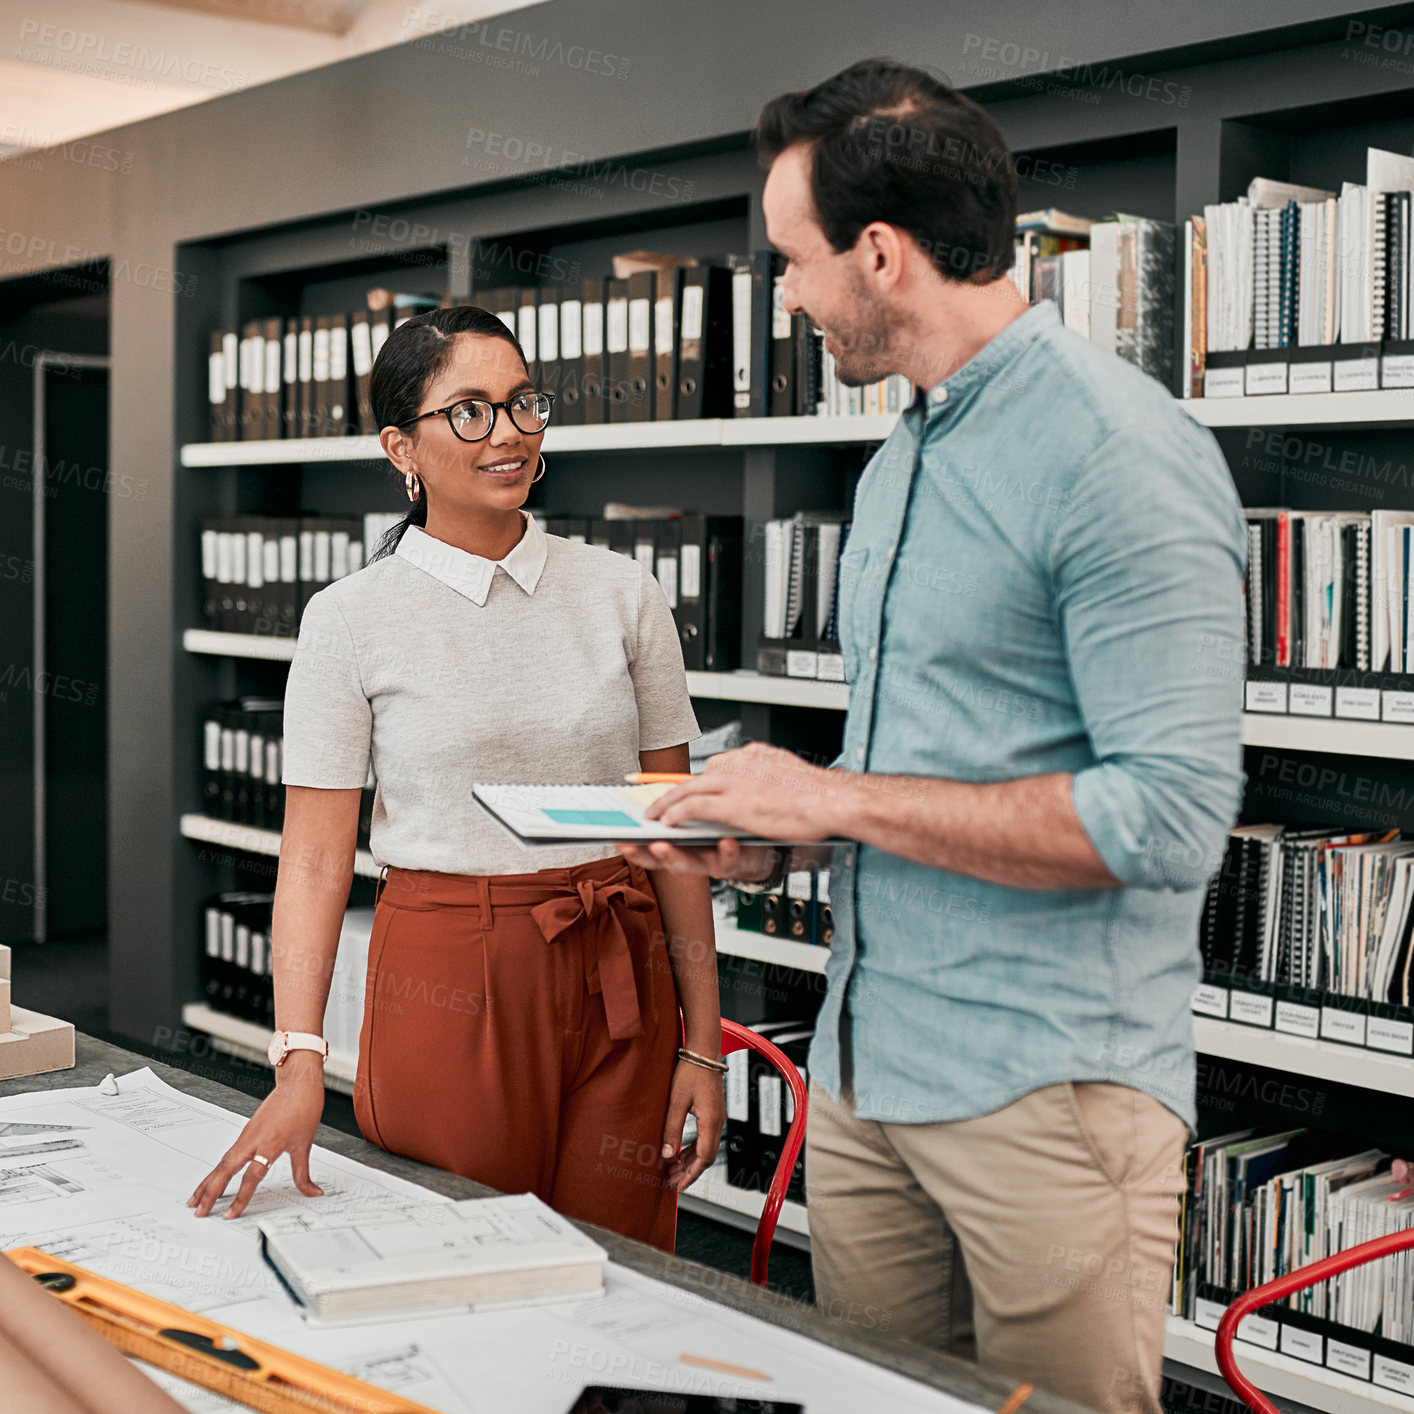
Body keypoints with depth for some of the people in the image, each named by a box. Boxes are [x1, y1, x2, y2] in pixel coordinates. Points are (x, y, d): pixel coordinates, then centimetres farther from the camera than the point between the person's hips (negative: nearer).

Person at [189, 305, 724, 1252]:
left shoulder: (621, 593, 3)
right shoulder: (350, 620, -3)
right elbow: (316, 857, -5)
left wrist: (701, 1041, 2)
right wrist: (300, 1063, -16)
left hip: (618, 987, 2)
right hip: (446, 987, -2)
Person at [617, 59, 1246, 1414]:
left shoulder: (1116, 450, -15)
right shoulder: (900, 463, 14)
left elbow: (1168, 815, -23)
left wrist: (839, 796, -17)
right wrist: (772, 838, 6)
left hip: (1046, 1084, -8)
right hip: (866, 1062, 9)